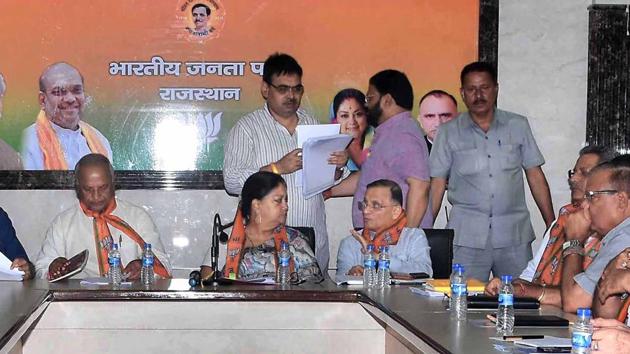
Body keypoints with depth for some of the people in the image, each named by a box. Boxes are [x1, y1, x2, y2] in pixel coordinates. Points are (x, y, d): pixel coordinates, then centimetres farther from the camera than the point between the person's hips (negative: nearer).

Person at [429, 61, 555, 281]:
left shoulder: (518, 126, 11)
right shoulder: (448, 133, 8)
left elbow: (535, 177, 11)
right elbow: (437, 185, 6)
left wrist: (552, 226, 5)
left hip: (514, 237, 1)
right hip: (466, 237, -1)